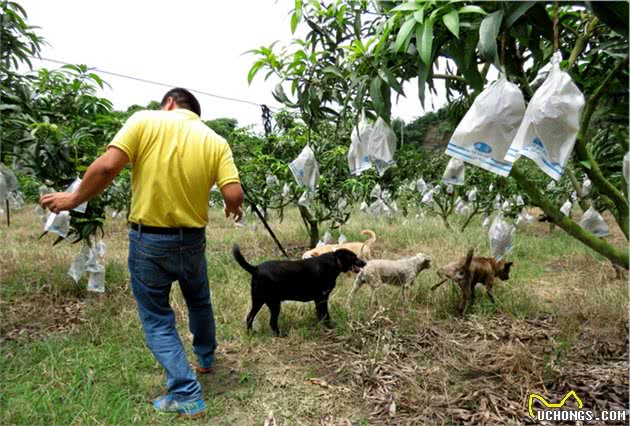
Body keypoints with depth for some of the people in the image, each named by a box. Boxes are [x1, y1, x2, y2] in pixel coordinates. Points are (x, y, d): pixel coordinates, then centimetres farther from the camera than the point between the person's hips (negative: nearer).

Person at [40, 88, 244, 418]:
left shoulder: (145, 120, -7)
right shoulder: (216, 141, -2)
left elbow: (106, 167, -16)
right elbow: (234, 194, -12)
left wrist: (74, 199, 0)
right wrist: (233, 209, 12)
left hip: (149, 240, -2)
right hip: (191, 240, 3)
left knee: (156, 318, 13)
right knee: (199, 302, 27)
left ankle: (186, 395, 14)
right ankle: (206, 358, 50)